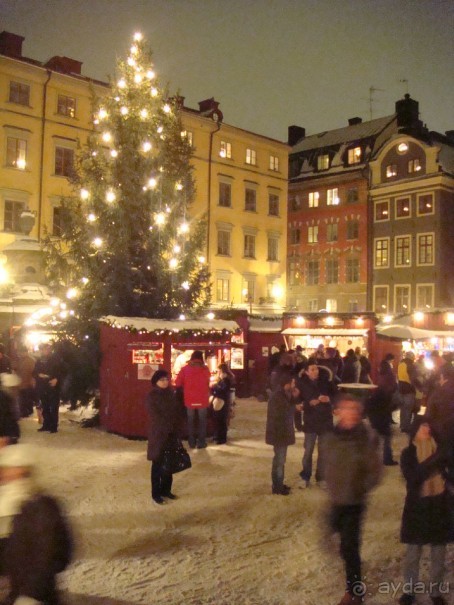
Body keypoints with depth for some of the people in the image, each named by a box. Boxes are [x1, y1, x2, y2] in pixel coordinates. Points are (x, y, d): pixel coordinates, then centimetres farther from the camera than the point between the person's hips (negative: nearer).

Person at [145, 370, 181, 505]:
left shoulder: (171, 394, 8)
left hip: (171, 433, 6)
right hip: (158, 434, -6)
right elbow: (154, 415, -16)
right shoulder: (151, 396, -9)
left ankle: (166, 490, 24)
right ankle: (156, 493, 9)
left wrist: (175, 429, 1)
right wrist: (166, 428, -18)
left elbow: (176, 412, 10)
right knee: (158, 464, 1)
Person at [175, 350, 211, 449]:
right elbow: (208, 383, 7)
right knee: (202, 420, 12)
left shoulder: (185, 369, -5)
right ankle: (201, 442, 11)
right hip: (202, 399, -1)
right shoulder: (205, 369, -4)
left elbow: (178, 383, -4)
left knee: (190, 420, 15)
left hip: (189, 399, 1)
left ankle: (192, 442, 17)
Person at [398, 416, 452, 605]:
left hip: (439, 507, 2)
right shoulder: (408, 453, -8)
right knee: (413, 554, 9)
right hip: (417, 508, -2)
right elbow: (412, 477, -22)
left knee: (438, 554, 13)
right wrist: (434, 460, -27)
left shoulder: (439, 450, -1)